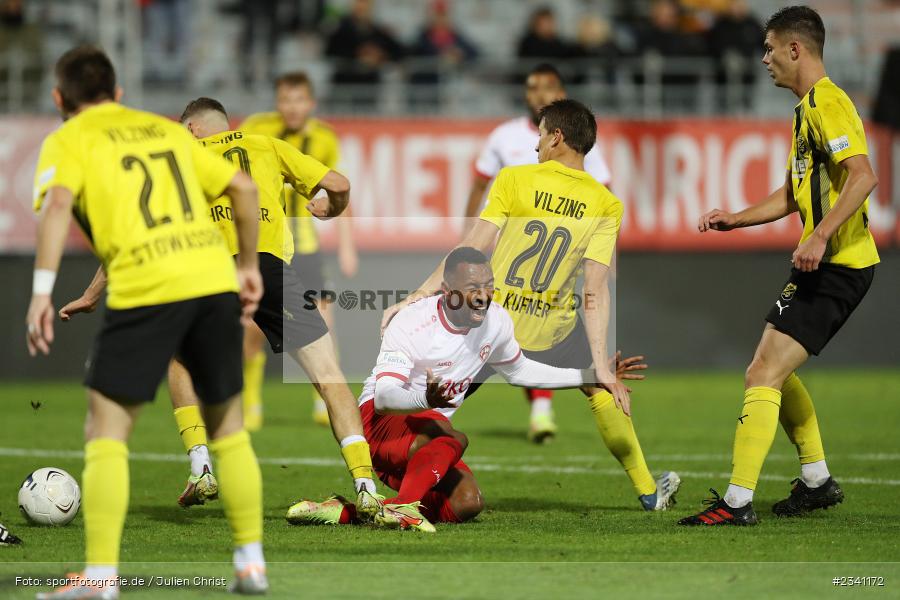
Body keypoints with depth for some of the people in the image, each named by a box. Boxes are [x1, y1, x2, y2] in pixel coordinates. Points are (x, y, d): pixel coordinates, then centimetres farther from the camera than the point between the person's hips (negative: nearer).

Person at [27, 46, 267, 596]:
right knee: (228, 425, 18)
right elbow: (244, 187, 21)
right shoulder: (166, 129, 24)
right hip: (215, 277, 5)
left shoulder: (69, 141, 9)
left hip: (145, 288, -5)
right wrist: (249, 265, 29)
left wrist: (42, 291, -15)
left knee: (106, 430, 2)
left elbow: (57, 204, -11)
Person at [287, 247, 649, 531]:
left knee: (468, 505, -16)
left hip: (426, 439, 8)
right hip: (380, 421, -8)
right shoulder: (411, 324, -23)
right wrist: (426, 399, -52)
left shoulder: (496, 321, -3)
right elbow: (384, 396, -30)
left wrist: (592, 377, 15)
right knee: (454, 439, -35)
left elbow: (518, 371, 18)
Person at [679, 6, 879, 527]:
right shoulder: (808, 108, 19)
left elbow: (863, 176, -27)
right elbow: (793, 195, 28)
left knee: (762, 376, -14)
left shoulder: (827, 103, -14)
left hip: (837, 265, -11)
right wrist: (736, 220, 19)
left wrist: (821, 236, -31)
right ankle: (818, 481, 29)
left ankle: (737, 503, -15)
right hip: (830, 265, 11)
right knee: (774, 372, 21)